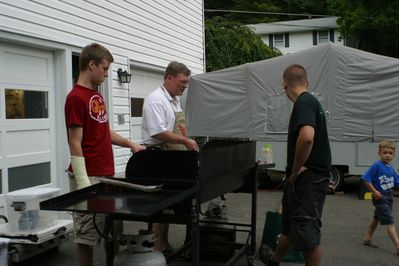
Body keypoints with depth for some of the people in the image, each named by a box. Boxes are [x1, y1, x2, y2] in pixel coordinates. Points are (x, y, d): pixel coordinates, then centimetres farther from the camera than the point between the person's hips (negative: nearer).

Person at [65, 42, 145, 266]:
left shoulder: (98, 96, 13)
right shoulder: (76, 98, -14)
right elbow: (75, 143, -17)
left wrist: (130, 144, 10)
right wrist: (82, 182, -19)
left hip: (107, 175, 9)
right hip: (90, 177, -9)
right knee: (87, 231, 2)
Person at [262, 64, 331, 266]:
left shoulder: (303, 103, -17)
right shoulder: (310, 101, 14)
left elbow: (307, 136, -34)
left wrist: (295, 170, -21)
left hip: (307, 178, -10)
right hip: (308, 176, 10)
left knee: (307, 231, 1)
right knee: (289, 224, 24)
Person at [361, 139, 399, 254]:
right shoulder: (377, 165, -17)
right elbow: (366, 179, -19)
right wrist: (374, 191, -19)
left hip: (389, 196, 8)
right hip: (380, 197, -8)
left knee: (377, 218, 21)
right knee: (389, 221, -11)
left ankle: (368, 238, 38)